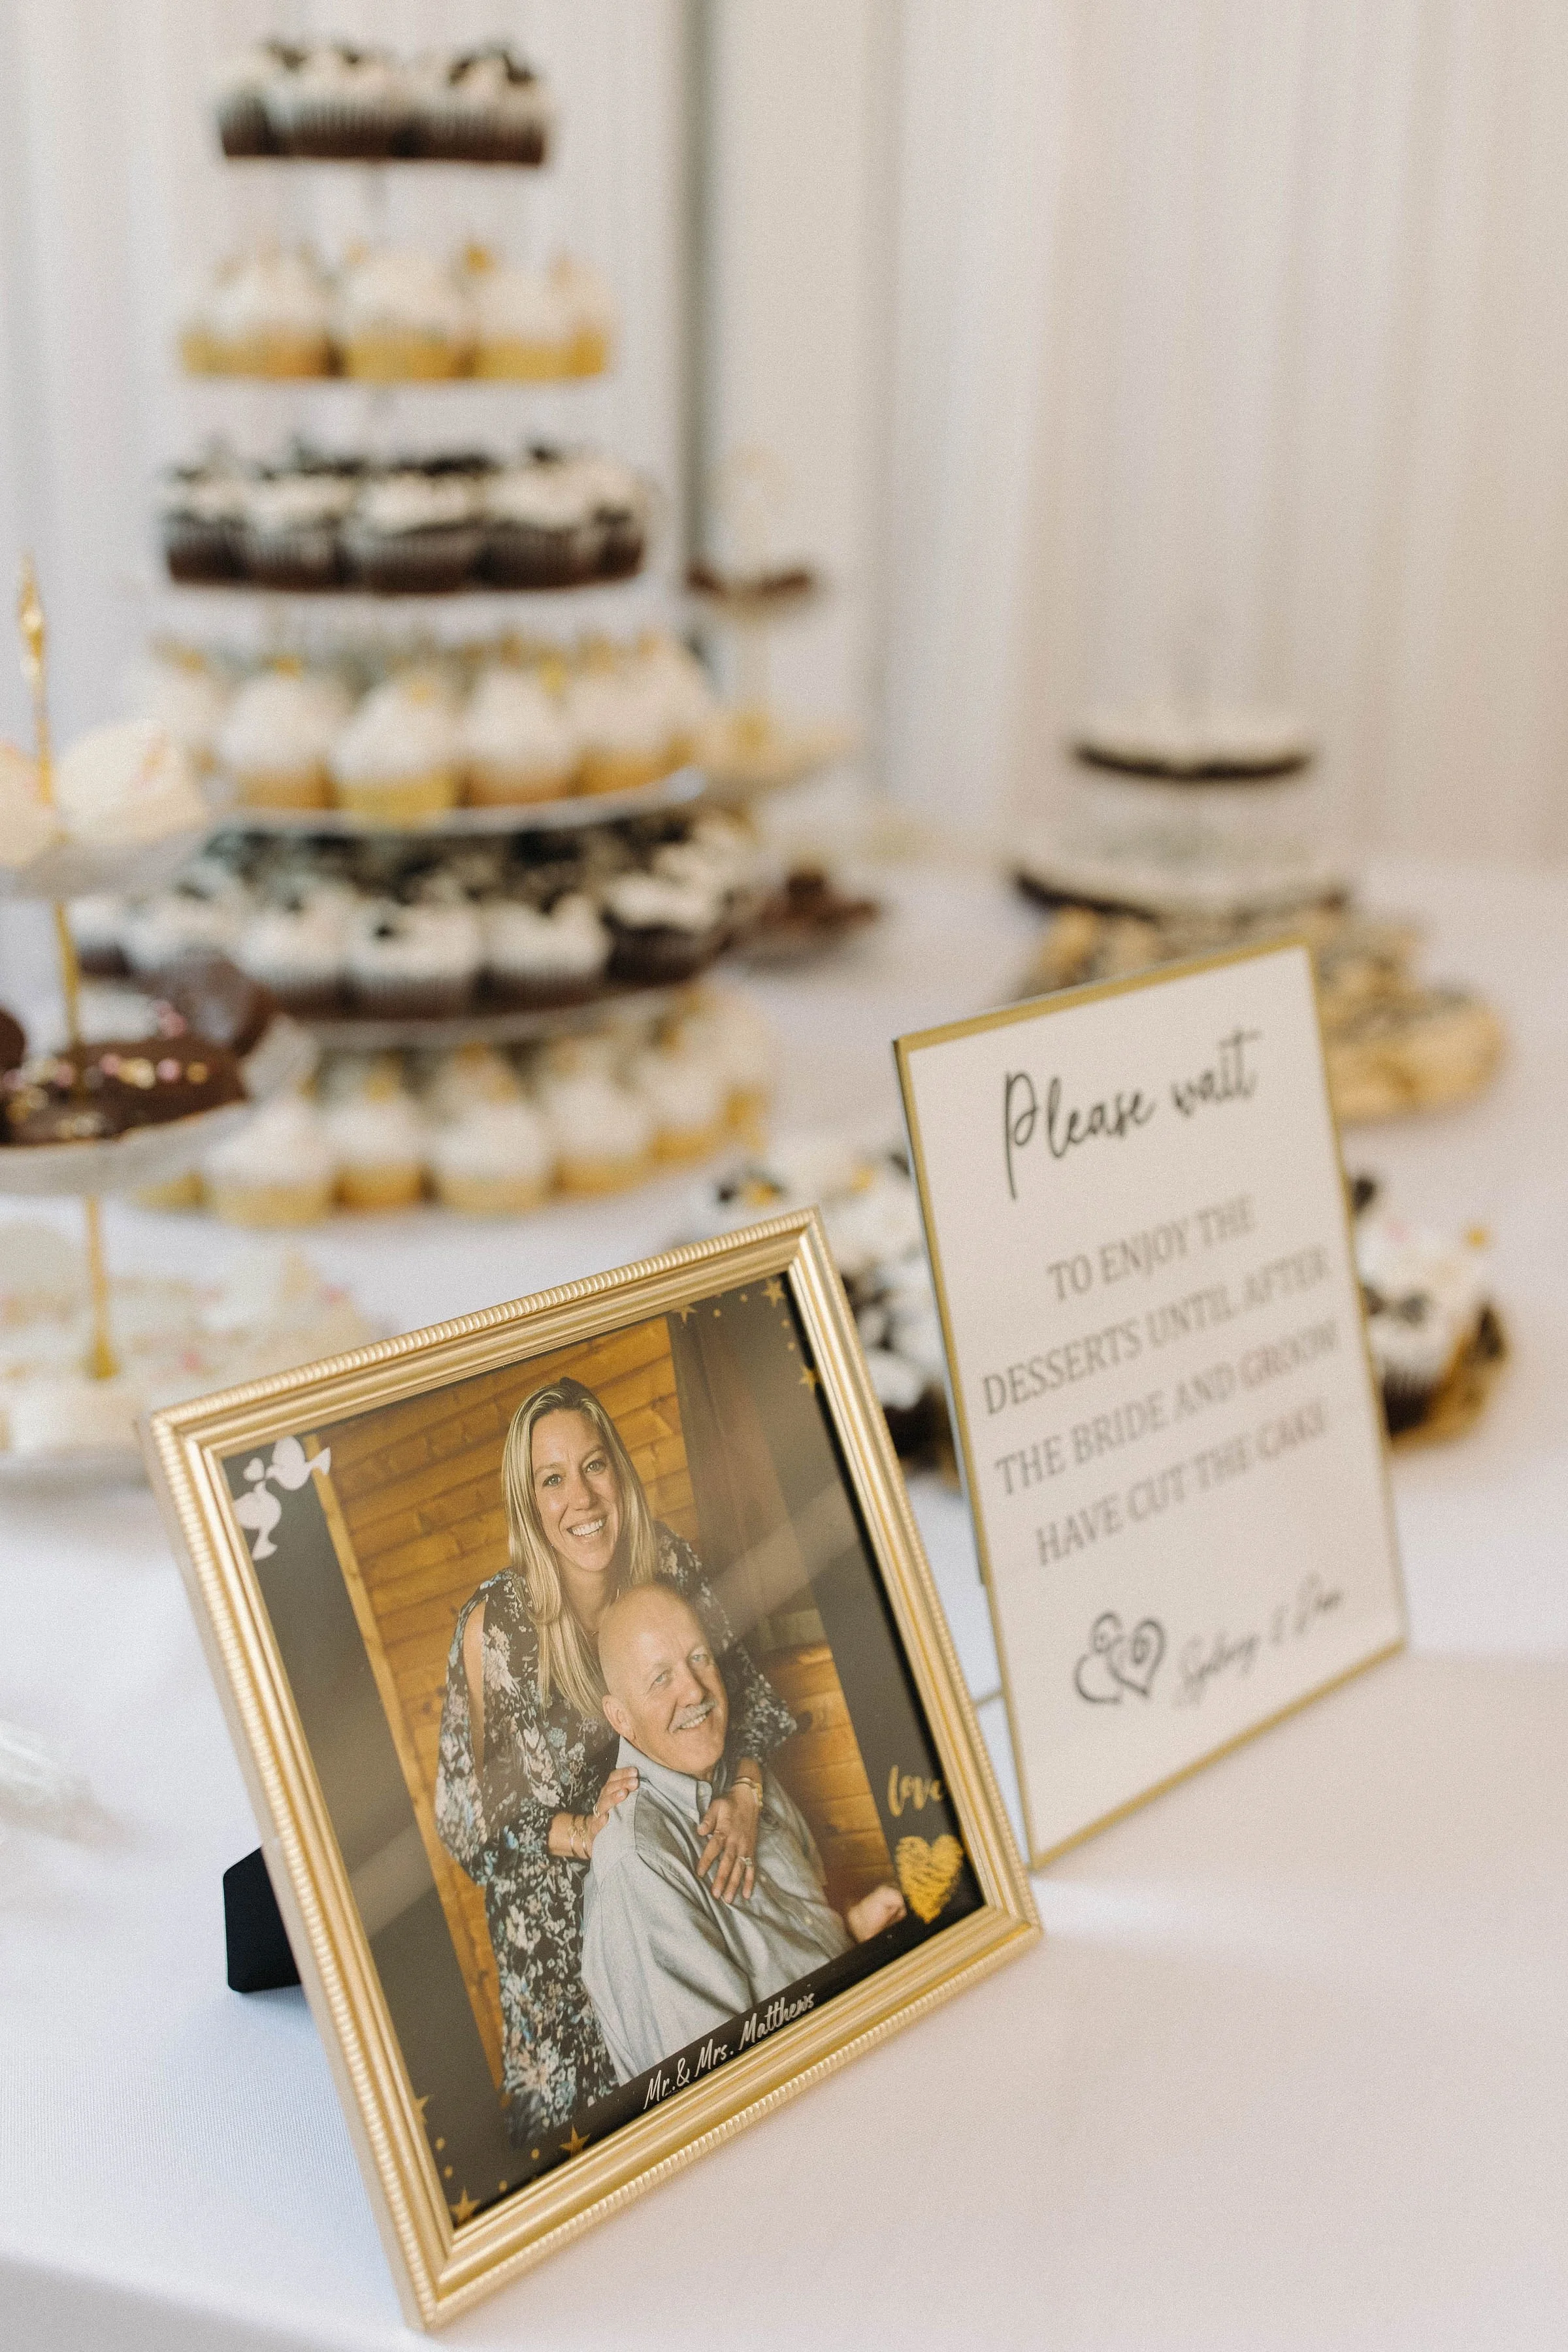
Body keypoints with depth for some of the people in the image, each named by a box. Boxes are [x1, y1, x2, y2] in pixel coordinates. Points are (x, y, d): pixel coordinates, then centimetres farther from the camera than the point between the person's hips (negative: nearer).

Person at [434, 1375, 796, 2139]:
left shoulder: (669, 1564, -16)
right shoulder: (493, 1625, -24)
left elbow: (743, 1693, -6)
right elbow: (472, 1810, -14)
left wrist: (744, 1792, -25)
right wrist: (582, 1832, -28)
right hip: (562, 1913, -2)